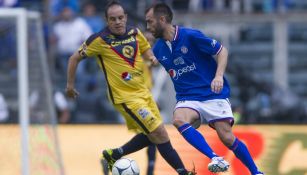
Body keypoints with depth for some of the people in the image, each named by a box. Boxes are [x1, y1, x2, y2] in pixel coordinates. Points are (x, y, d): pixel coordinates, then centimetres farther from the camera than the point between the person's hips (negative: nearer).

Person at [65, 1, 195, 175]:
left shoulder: (135, 33, 1)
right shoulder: (100, 40, -14)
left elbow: (146, 49, 20)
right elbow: (74, 58, -4)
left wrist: (152, 58, -4)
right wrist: (70, 85, 1)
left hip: (143, 91, 7)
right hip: (125, 97, -7)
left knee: (150, 135, 13)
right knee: (160, 133, -10)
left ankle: (114, 155, 27)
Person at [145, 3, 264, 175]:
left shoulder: (190, 36, -11)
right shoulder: (158, 49, 6)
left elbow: (222, 51, -8)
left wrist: (219, 76, -21)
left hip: (213, 94, -4)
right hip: (187, 98, 4)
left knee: (227, 138, -14)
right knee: (179, 120, -30)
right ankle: (215, 159, -34)